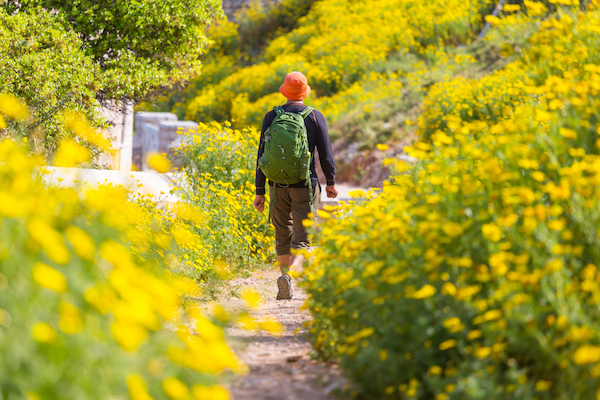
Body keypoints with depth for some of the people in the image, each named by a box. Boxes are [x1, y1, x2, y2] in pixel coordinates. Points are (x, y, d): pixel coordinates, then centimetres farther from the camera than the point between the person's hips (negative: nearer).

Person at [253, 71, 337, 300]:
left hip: (278, 185, 2)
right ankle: (288, 273, -27)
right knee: (303, 238, -2)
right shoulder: (315, 117, -4)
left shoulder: (271, 117, 1)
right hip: (305, 186, -2)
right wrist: (331, 182, 14)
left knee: (283, 237, 15)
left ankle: (285, 290, 18)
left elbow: (262, 156, 1)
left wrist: (260, 191, 6)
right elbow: (326, 154, -1)